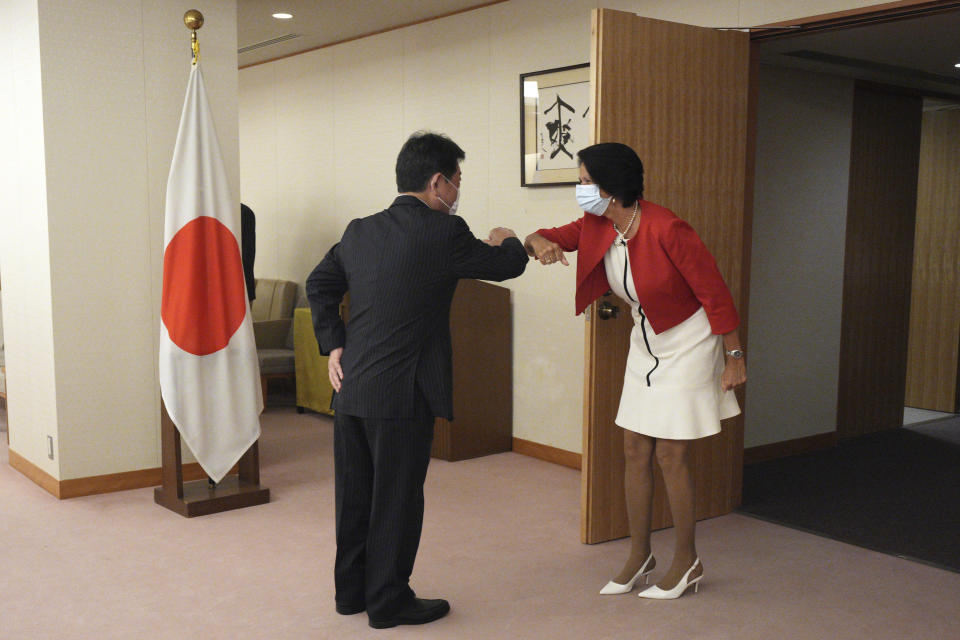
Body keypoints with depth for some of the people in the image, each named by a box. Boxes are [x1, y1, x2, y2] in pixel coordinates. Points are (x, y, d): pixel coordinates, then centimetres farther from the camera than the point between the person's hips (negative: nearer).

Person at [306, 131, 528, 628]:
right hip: (402, 392, -7)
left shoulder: (359, 231, 8)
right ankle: (388, 601, 19)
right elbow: (508, 266, 1)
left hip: (350, 387, 7)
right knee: (396, 499, 6)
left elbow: (319, 285, 14)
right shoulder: (443, 232, -11)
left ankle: (351, 590, 32)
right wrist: (507, 241, 23)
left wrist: (333, 346, 13)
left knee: (355, 494, 17)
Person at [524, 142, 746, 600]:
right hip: (645, 345, 7)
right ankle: (639, 556, 22)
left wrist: (733, 356, -14)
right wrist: (539, 242, -20)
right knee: (635, 452, 8)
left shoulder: (664, 229, -26)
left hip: (688, 347, -7)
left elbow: (714, 290, -19)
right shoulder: (596, 227, -5)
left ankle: (687, 562, 15)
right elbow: (553, 237, 7)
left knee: (670, 455, -3)